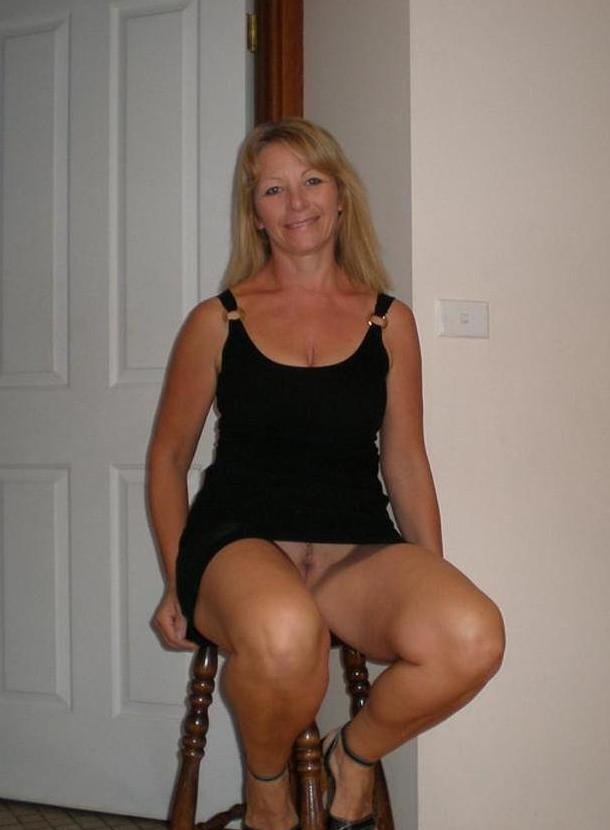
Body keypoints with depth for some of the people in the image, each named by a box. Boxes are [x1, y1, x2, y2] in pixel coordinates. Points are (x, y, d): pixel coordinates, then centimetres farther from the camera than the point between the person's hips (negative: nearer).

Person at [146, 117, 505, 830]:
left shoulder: (388, 322, 12)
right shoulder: (217, 322, 8)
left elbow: (405, 464, 16)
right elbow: (168, 456, 15)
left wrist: (433, 583, 9)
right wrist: (178, 582, 6)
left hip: (358, 548, 2)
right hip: (240, 538, -1)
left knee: (473, 637, -31)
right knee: (284, 633, -40)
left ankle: (354, 754, 3)